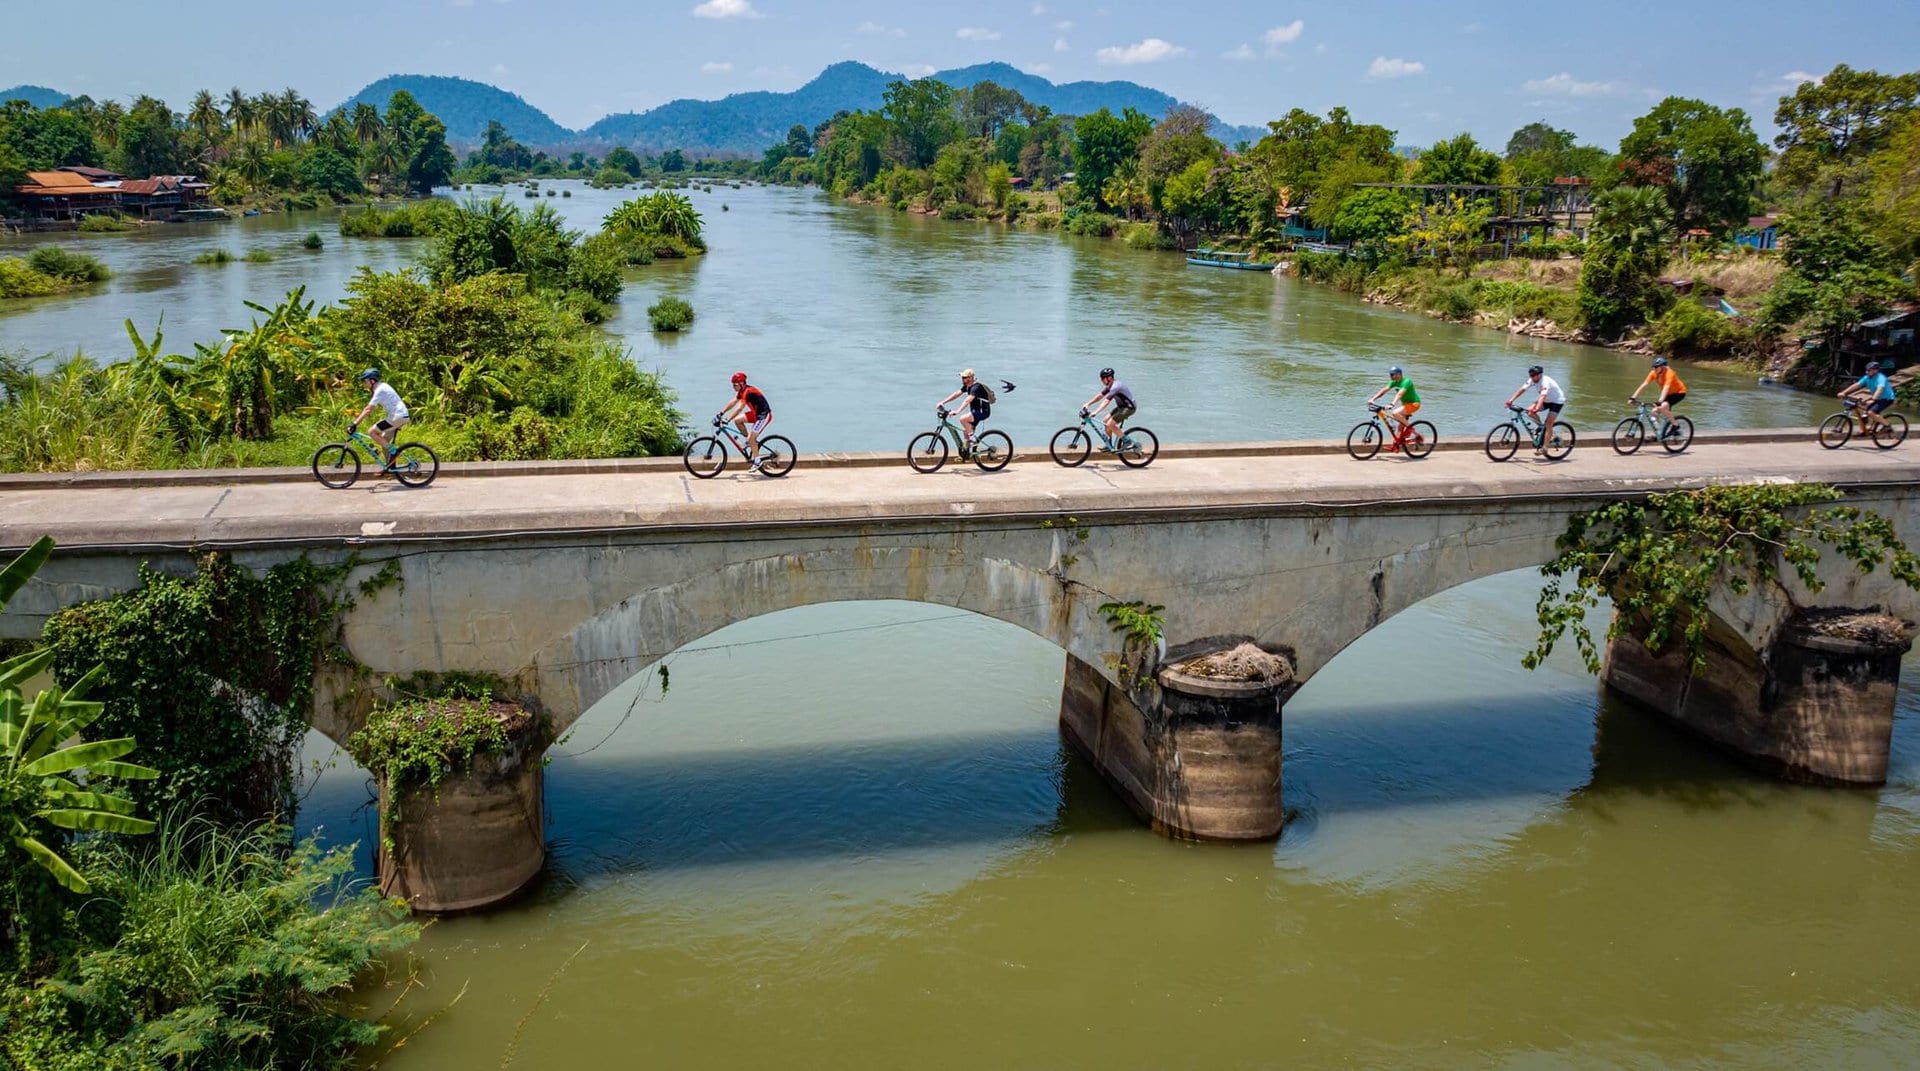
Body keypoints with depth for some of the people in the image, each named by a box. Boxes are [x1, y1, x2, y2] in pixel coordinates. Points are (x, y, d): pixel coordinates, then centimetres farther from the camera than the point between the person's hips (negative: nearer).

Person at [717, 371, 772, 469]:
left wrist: (727, 420, -34)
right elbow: (732, 403, 9)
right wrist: (721, 413, 4)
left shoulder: (748, 392, -25)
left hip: (764, 415, -9)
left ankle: (757, 461, -1)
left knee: (751, 439, -14)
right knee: (737, 420, 2)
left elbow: (739, 408, -31)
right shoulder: (742, 391, 4)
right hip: (757, 413, 9)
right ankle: (753, 441, 12)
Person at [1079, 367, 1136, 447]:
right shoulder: (1109, 385, 3)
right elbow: (1100, 395, 8)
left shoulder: (1115, 386, -27)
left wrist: (1095, 412, -39)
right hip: (1121, 406, 10)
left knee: (1110, 424, -15)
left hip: (1129, 407, -10)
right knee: (1106, 421, 8)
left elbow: (1106, 402, -34)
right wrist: (1088, 404, -1)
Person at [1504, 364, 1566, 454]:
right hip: (1547, 400, 8)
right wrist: (1511, 400, -25)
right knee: (1529, 410, -14)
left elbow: (1543, 396, -47)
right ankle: (1542, 428, 8)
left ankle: (1544, 448, -15)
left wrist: (1536, 409, -60)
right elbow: (1522, 389, -13)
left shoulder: (1545, 381, -33)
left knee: (1548, 424, -17)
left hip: (1557, 401, -8)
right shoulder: (1532, 380, -11)